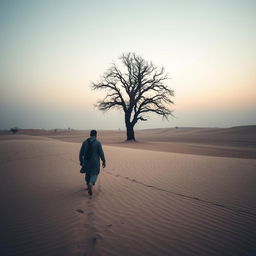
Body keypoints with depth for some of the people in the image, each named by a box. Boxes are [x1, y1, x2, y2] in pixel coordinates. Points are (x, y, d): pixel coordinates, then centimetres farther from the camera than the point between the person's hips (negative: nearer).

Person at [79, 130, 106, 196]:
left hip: (86, 162, 3)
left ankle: (88, 185, 39)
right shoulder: (98, 143, -11)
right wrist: (104, 161, 1)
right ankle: (90, 184, -18)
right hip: (95, 162, -3)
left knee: (87, 173, 24)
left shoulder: (85, 142, -3)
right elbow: (101, 153, -10)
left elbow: (81, 153, 0)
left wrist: (81, 161, 12)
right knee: (94, 174, 8)